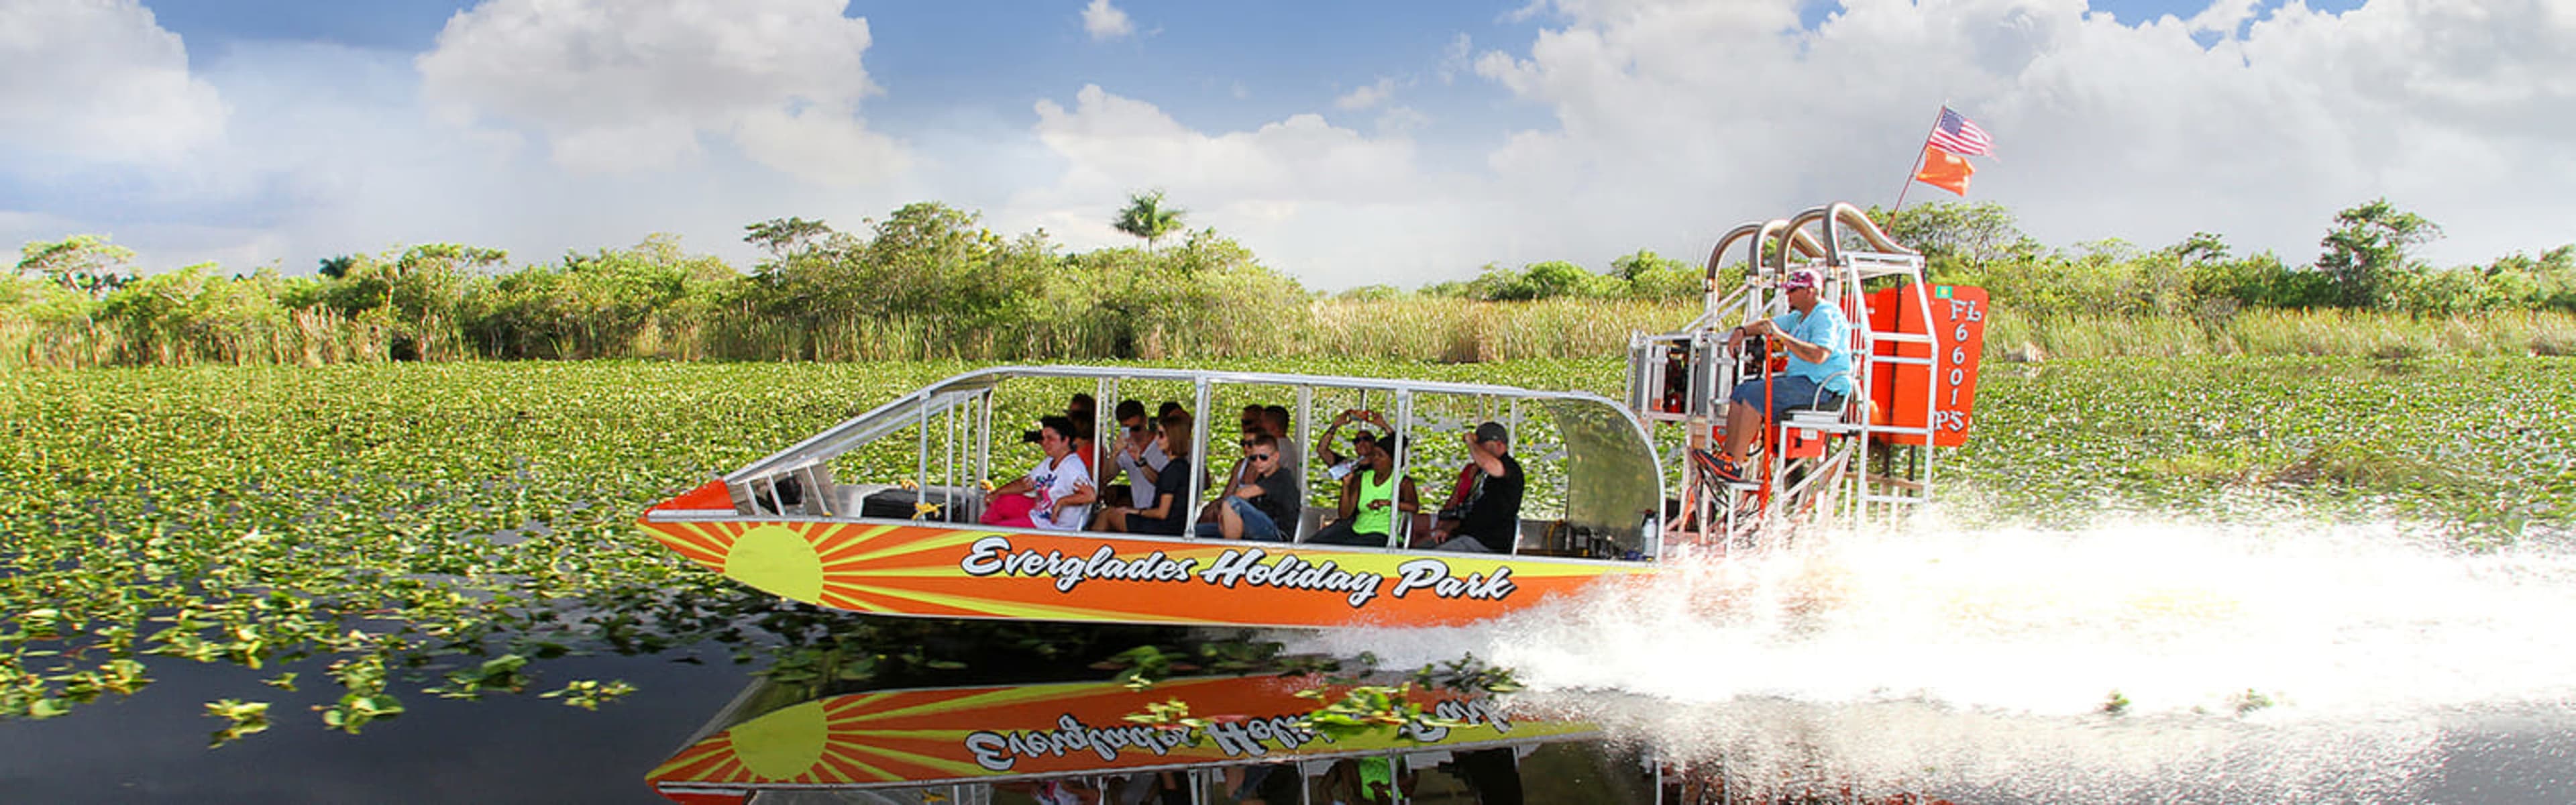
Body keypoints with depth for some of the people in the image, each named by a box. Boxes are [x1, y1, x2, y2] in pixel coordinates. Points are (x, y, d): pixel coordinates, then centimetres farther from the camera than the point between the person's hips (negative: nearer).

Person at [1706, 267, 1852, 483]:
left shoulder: (1827, 316, -12)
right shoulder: (1800, 317, 20)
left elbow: (1819, 355, -26)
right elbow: (1767, 324, 26)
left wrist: (1782, 337, -28)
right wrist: (1743, 331, 4)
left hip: (1824, 388, -10)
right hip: (1800, 380, 10)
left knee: (1755, 394, -24)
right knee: (1740, 392, 0)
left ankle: (1735, 465, -25)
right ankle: (1727, 455, -9)